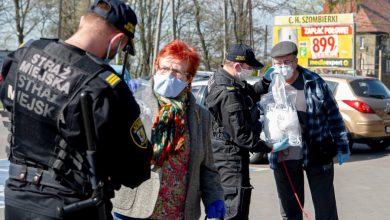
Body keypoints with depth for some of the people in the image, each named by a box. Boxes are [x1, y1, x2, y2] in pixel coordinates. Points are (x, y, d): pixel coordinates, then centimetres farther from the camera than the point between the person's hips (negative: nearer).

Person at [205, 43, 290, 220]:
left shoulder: (221, 78, 6)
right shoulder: (229, 94, -26)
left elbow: (250, 94, 21)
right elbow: (240, 134, -26)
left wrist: (267, 81, 4)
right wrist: (270, 148, -20)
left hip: (226, 152, 11)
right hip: (230, 155, -11)